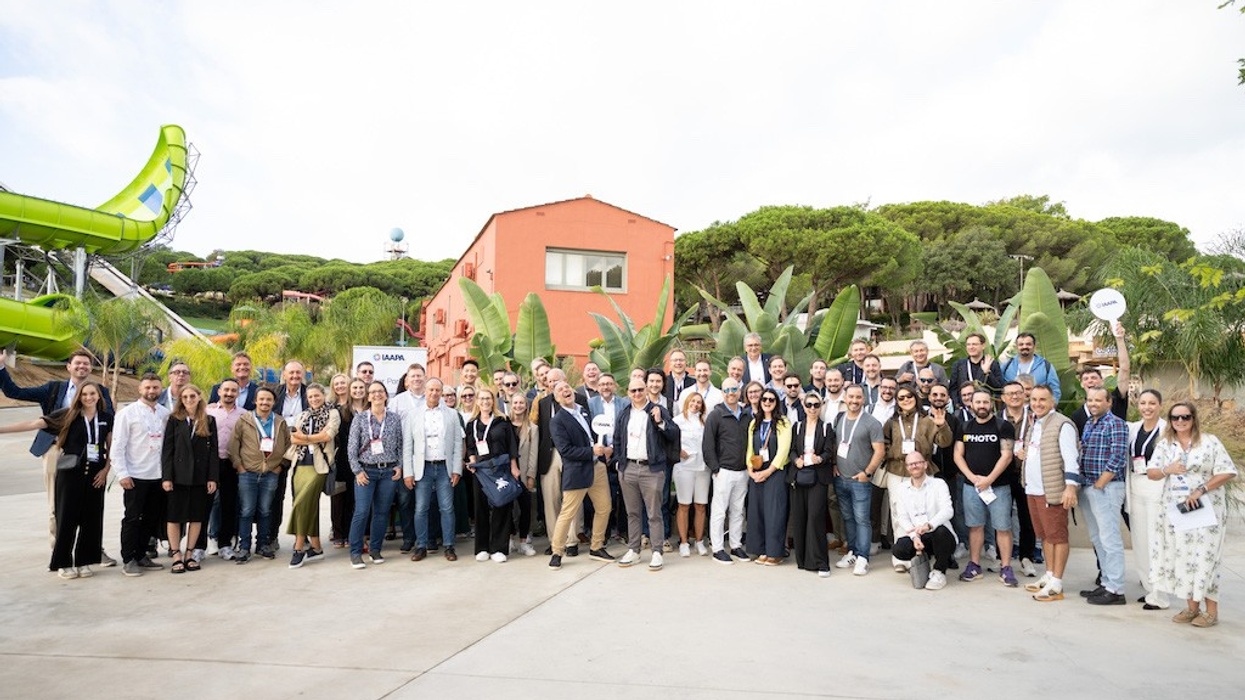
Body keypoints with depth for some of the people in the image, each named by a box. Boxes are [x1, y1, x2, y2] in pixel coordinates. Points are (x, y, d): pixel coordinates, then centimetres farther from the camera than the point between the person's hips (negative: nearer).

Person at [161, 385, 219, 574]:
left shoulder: (209, 421, 6)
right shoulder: (174, 420, 2)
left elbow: (214, 451, 4)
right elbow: (167, 450, -2)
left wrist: (213, 478, -3)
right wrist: (166, 477, -10)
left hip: (200, 477, 2)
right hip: (178, 476, -1)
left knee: (197, 516, 6)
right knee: (174, 516, 2)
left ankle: (188, 554, 16)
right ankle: (176, 556, 11)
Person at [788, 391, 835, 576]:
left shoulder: (826, 427, 6)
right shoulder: (797, 427, 13)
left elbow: (829, 451, -2)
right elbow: (792, 450, 8)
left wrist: (820, 458, -22)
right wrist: (796, 460, -12)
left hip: (818, 476, -3)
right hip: (798, 475, 3)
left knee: (815, 516, -12)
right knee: (798, 517, 3)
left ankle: (819, 562, -6)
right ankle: (802, 558, 15)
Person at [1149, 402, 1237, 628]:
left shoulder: (1209, 442, -4)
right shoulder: (1165, 445, 8)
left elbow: (1227, 473, -8)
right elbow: (1151, 473, 6)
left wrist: (1201, 490, -16)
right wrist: (1167, 470, -14)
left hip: (1205, 509, -4)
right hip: (1175, 510, 4)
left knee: (1203, 557, -4)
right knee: (1181, 557, 5)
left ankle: (1211, 611, 7)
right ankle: (1192, 607, 15)